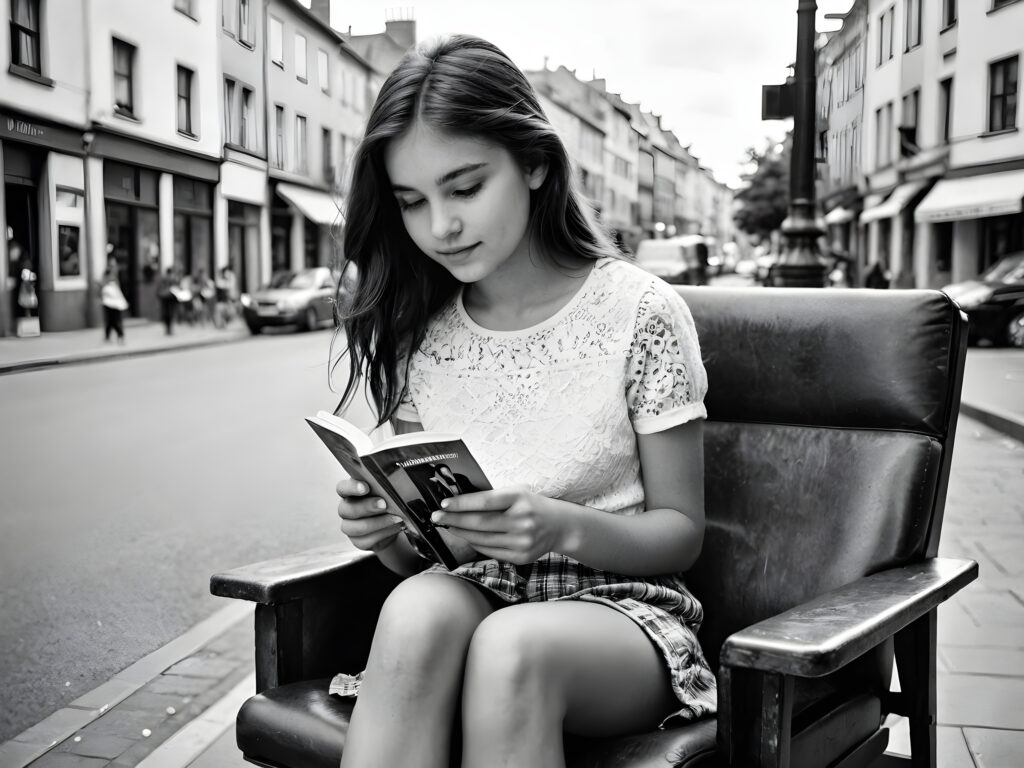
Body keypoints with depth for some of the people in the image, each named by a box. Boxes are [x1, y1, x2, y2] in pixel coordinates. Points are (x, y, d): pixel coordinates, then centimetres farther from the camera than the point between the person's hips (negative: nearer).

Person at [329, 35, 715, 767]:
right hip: (469, 594, 3)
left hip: (616, 604, -2)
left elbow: (681, 531, -3)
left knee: (510, 646, -36)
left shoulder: (639, 312, -7)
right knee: (418, 609, -33)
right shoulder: (415, 334, 5)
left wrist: (562, 527, -23)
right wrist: (386, 529, -14)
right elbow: (416, 558, 11)